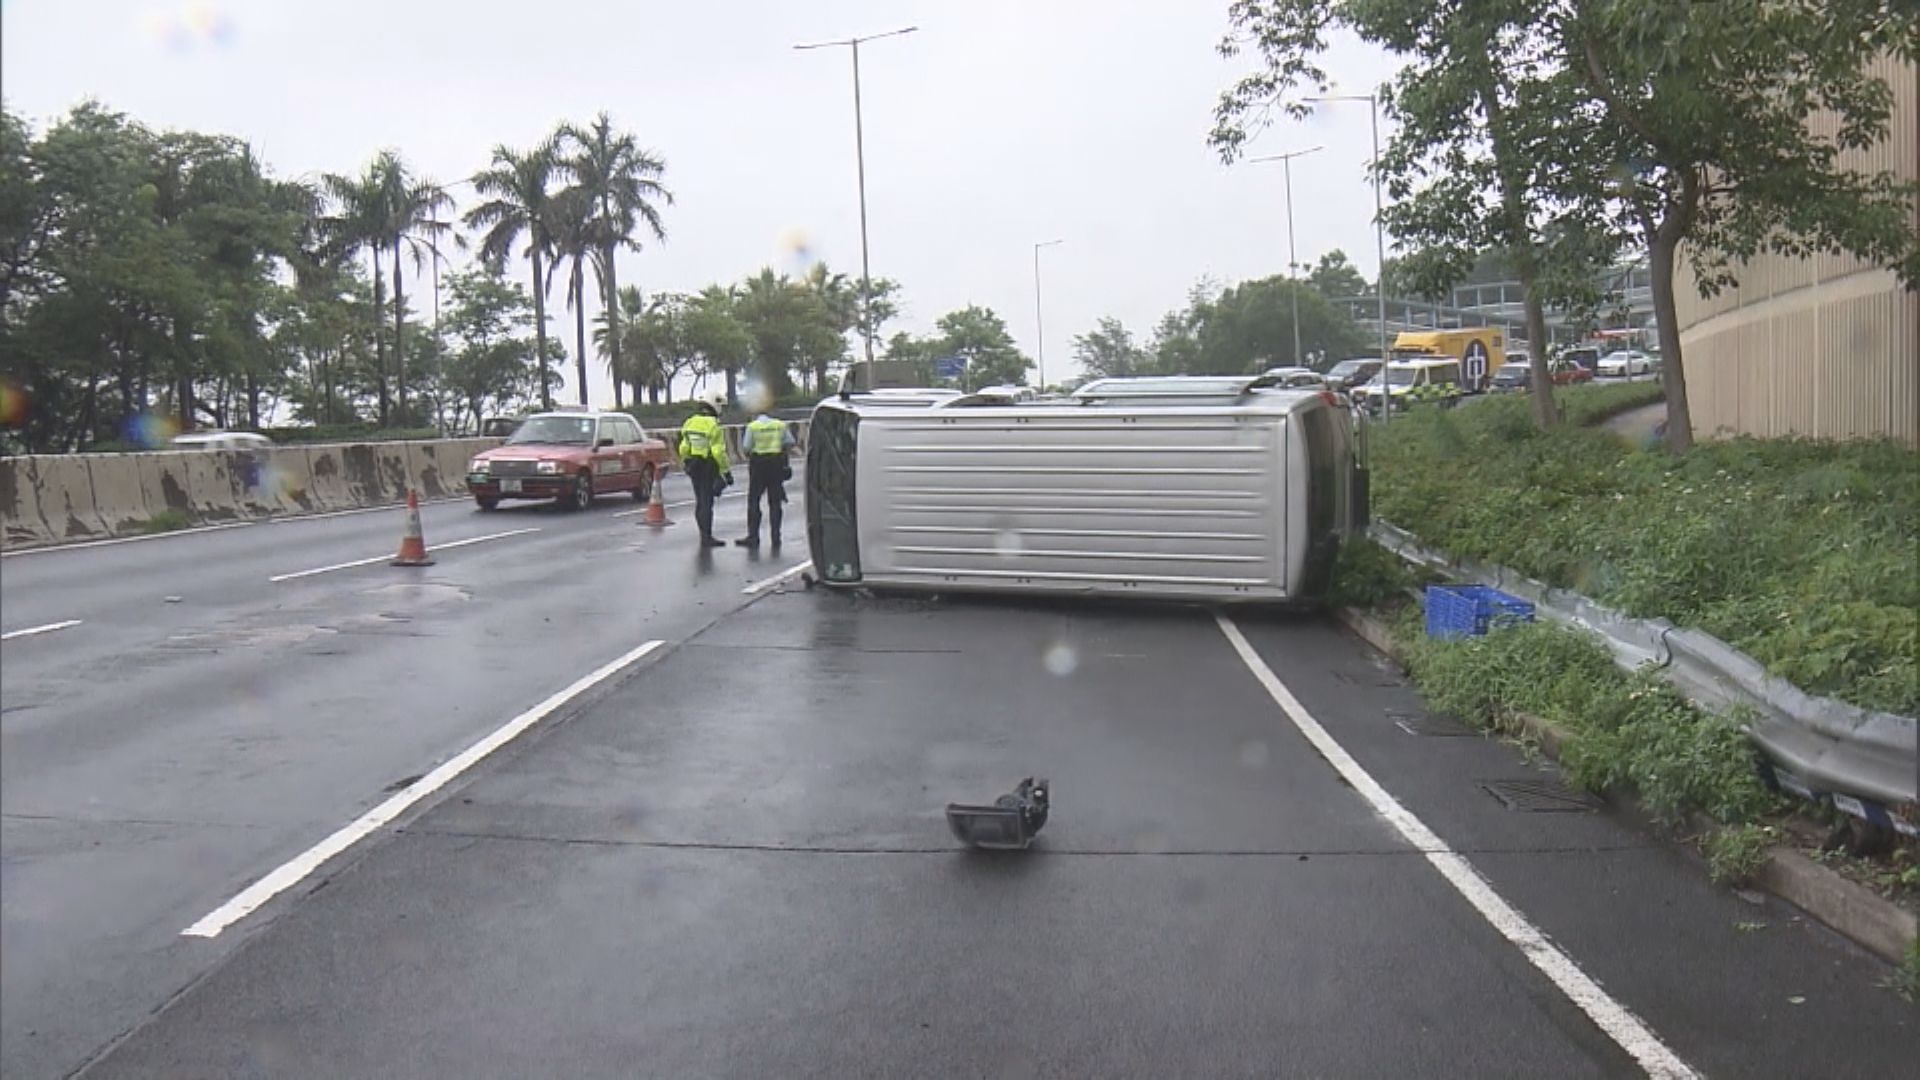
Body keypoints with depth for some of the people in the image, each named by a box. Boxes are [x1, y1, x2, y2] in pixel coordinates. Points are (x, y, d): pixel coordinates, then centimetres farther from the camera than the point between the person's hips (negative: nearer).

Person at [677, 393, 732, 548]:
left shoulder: (689, 423, 5)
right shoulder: (713, 426, -15)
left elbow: (683, 449, 9)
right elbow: (719, 452, -18)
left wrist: (685, 463, 23)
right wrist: (727, 471, -11)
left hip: (693, 466, 6)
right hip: (708, 467, -6)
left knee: (700, 501, 16)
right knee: (706, 502, -3)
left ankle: (704, 534, 25)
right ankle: (707, 537, -2)